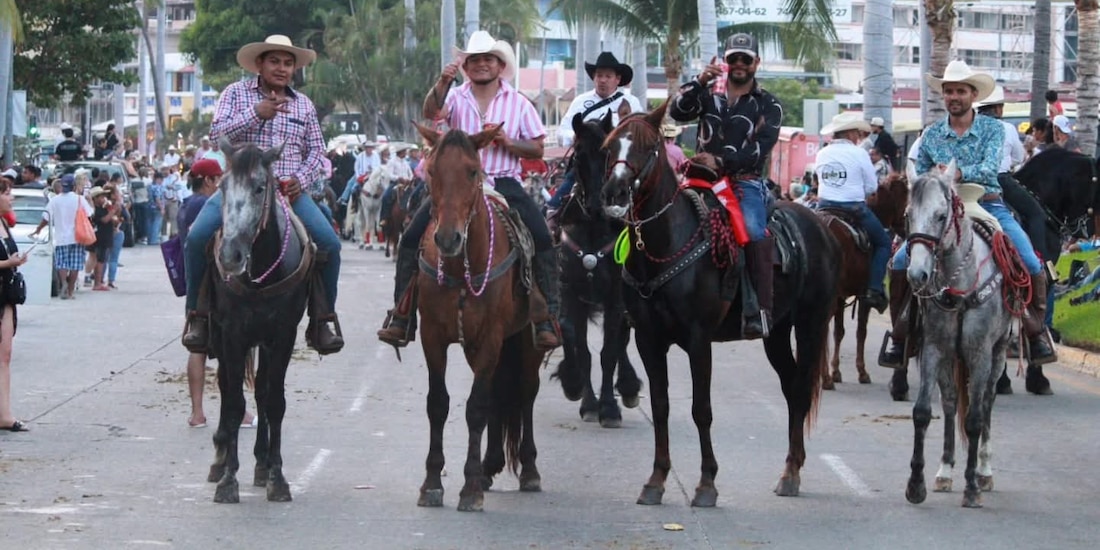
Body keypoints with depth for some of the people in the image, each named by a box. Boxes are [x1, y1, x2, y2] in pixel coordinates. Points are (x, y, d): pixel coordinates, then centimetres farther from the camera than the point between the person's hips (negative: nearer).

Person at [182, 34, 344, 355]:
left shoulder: (303, 104, 13)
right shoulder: (237, 94, 5)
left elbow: (316, 149, 14)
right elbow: (217, 133, -7)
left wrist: (301, 178, -5)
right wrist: (255, 114, -18)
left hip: (289, 188, 2)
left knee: (330, 243, -17)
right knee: (198, 237, -25)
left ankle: (323, 319, 0)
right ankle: (198, 314, -7)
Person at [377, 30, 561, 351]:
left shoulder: (518, 103, 9)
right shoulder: (456, 98, 8)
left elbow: (537, 150, 9)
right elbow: (430, 113, -14)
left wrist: (508, 143, -10)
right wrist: (441, 84, -30)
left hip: (504, 183, -1)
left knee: (543, 240, -22)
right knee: (412, 238, -14)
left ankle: (549, 316, -16)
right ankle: (401, 314, -6)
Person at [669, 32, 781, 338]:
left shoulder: (767, 105, 9)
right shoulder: (710, 97, 18)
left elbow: (760, 147, -5)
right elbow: (677, 112, 2)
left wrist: (723, 161, -19)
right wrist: (700, 82, -12)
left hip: (745, 182, -4)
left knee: (755, 233, -30)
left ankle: (760, 310, -33)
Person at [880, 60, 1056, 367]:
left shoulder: (993, 129, 1)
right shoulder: (932, 135, 8)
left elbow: (990, 168, -17)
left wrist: (960, 173, -33)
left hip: (989, 206, -2)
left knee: (1030, 263, -19)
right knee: (901, 261, -15)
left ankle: (1037, 332, 1)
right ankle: (899, 337, -3)